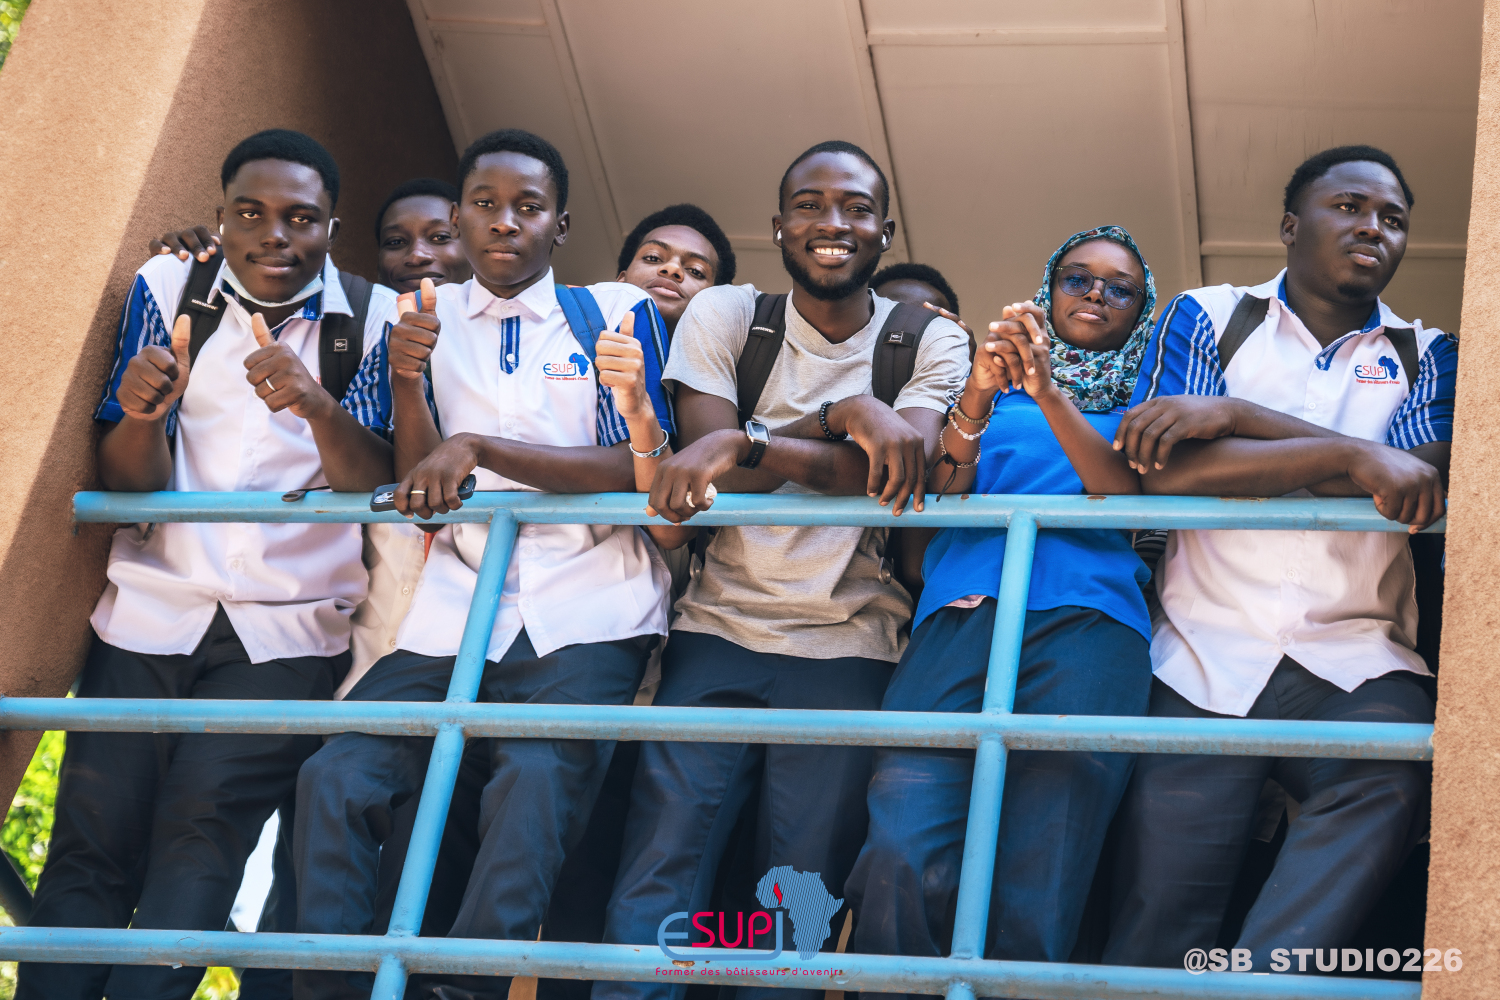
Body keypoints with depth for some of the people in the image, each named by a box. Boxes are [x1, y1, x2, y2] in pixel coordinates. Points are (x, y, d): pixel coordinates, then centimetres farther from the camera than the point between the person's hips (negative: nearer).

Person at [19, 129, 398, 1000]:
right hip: (151, 611, 2)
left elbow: (381, 487, -7)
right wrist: (140, 414, -19)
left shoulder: (371, 319, 2)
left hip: (288, 632, -2)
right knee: (93, 838, -10)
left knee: (203, 823, -21)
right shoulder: (168, 287, 7)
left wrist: (318, 406, -26)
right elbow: (128, 485, 4)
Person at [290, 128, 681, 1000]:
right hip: (456, 607, 3)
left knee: (536, 782, -30)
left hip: (585, 613, -3)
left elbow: (642, 469, -4)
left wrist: (480, 448, -10)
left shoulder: (618, 312, 8)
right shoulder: (430, 318, 16)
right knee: (335, 779, -19)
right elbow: (417, 490, 12)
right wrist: (406, 380, -7)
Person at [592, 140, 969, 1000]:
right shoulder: (724, 316, 7)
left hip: (850, 647, 0)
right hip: (719, 629, 1)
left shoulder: (932, 342, 5)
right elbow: (708, 459, -8)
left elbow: (904, 472, -14)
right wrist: (845, 416, -18)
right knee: (656, 876, -9)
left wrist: (747, 445, -23)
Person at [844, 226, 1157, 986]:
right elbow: (941, 495, 12)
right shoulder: (998, 387, 28)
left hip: (1088, 620, 0)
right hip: (961, 611, 1)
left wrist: (1052, 394, -10)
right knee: (903, 865, -22)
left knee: (1035, 905, -15)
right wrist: (977, 397, -6)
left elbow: (1129, 495, 4)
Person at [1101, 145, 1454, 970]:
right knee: (1155, 927, -12)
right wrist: (1352, 455, -12)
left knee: (1398, 755, -33)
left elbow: (1425, 481, -5)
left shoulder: (1425, 356, 18)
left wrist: (1236, 416, -9)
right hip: (1205, 658, -1)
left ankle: (1264, 977, -31)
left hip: (1354, 657, 1)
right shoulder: (1206, 319, 13)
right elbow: (1165, 472, -5)